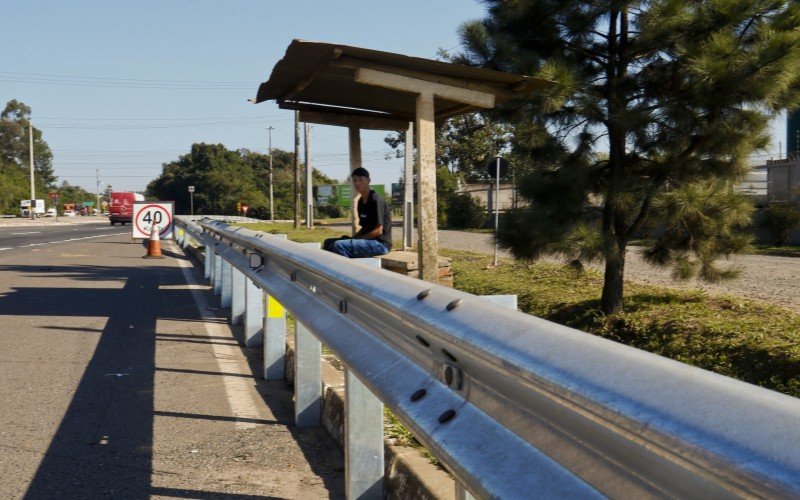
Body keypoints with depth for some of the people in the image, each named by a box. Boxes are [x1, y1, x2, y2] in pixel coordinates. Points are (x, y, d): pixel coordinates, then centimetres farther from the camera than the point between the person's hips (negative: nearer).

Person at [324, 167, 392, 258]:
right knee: (328, 242, 4)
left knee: (339, 245, -26)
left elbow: (378, 231, -16)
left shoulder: (376, 200, -13)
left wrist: (356, 239, -14)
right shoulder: (361, 201, 14)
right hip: (367, 241, 9)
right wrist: (352, 238, 2)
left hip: (380, 243, -9)